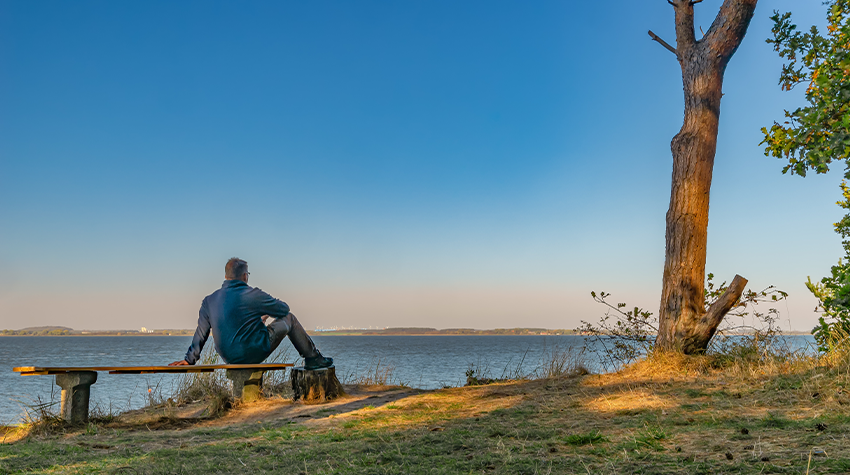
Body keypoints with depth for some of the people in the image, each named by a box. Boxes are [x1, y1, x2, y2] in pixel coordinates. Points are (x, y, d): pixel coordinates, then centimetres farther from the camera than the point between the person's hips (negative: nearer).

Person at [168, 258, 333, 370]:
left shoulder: (209, 300, 0)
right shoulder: (252, 295, -16)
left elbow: (201, 333, 7)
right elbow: (284, 309, -3)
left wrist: (189, 359, 19)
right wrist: (268, 314, 20)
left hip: (229, 358, 6)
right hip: (253, 354, -6)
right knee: (289, 319, 13)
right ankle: (313, 358, 23)